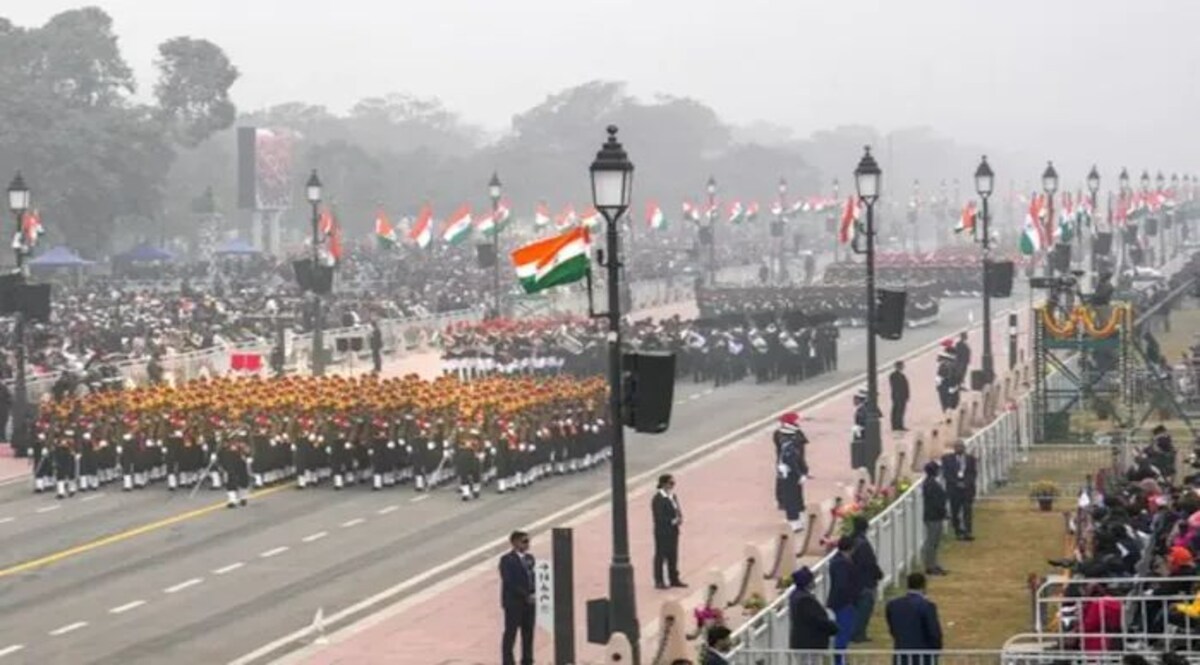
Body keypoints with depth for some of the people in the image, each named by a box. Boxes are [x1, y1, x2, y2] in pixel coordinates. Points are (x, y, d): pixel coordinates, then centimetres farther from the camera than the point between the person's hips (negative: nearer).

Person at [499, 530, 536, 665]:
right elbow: (509, 582, -15)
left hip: (529, 602, 7)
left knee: (528, 634, 8)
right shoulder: (507, 560, -9)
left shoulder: (529, 558, 12)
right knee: (510, 634, -3)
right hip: (513, 603, -7)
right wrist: (526, 596, -17)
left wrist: (533, 594, 0)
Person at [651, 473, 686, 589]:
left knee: (673, 556, 13)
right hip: (662, 532, -8)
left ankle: (674, 579, 22)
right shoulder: (657, 499, -16)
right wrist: (673, 521, -21)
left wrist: (679, 518, -6)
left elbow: (677, 511, 15)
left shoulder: (672, 496, 11)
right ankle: (659, 581, 7)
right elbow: (659, 518, -19)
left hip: (673, 531, 8)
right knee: (661, 556, 0)